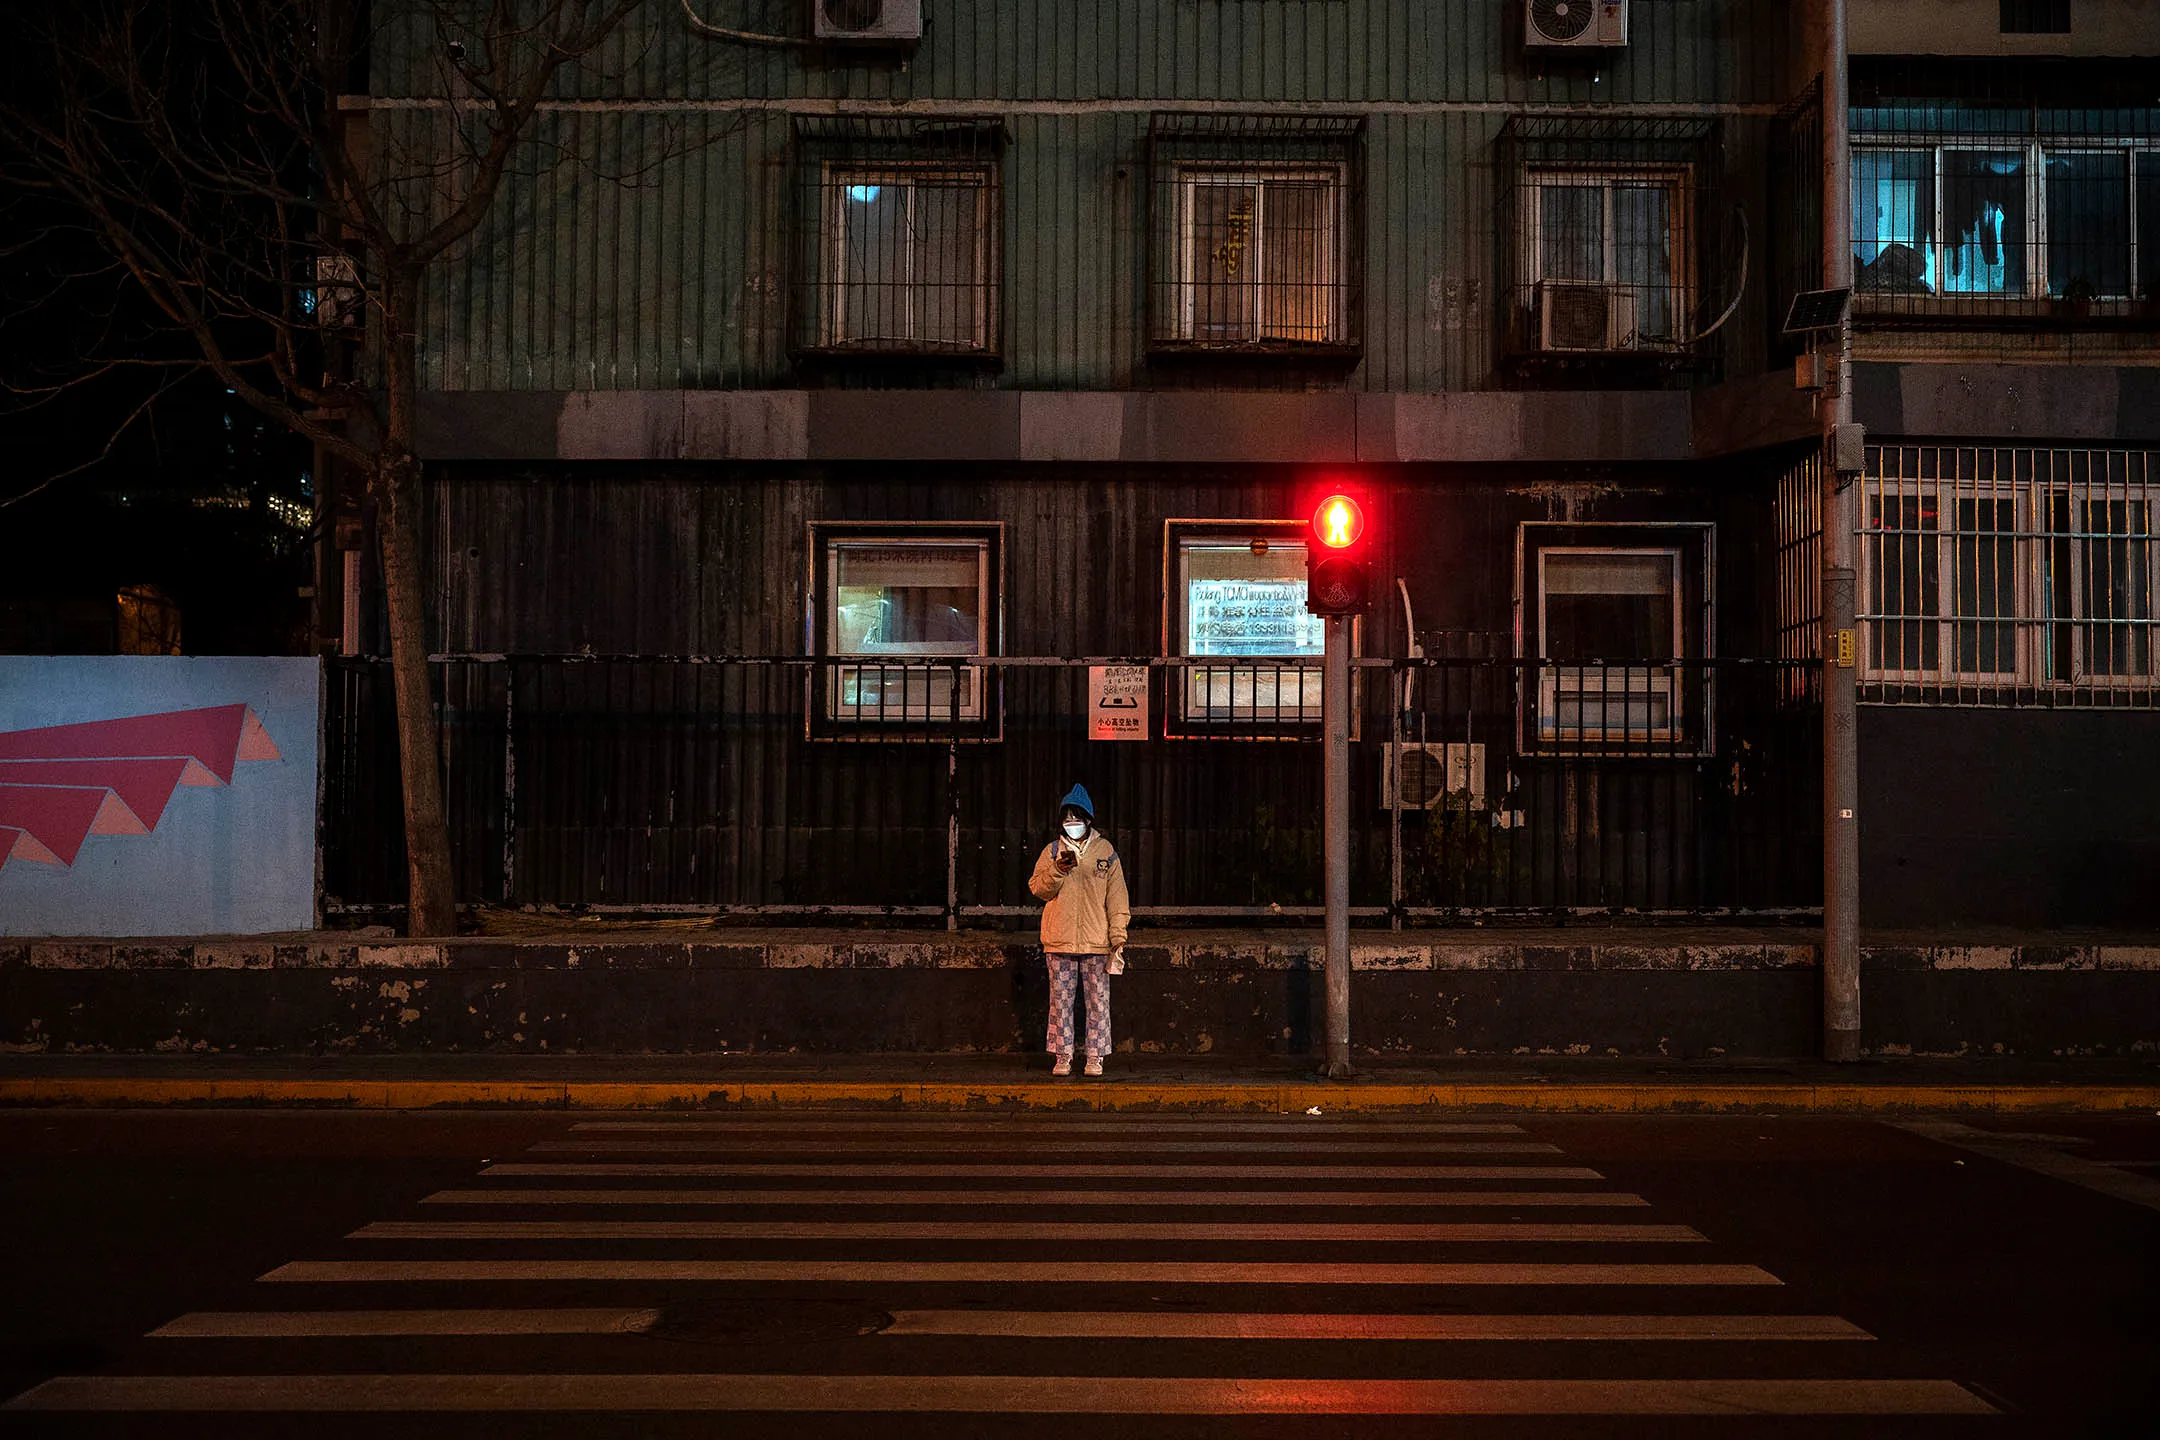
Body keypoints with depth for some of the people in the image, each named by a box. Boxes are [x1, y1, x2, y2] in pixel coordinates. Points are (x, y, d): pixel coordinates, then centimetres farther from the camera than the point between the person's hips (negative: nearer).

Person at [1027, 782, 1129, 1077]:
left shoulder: (1106, 851, 6)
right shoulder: (1052, 851, 8)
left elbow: (1117, 895, 4)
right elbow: (1037, 888, 2)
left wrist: (1118, 936, -2)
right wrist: (1058, 871, -15)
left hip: (1096, 942, -1)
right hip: (1059, 942, 1)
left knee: (1098, 1000, 2)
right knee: (1060, 999, 4)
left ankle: (1095, 1057, 9)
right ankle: (1062, 1056, 12)